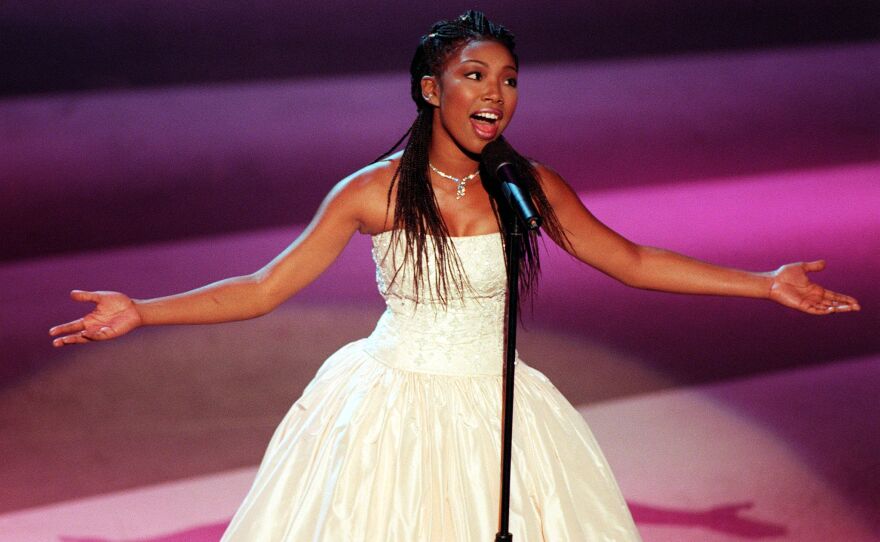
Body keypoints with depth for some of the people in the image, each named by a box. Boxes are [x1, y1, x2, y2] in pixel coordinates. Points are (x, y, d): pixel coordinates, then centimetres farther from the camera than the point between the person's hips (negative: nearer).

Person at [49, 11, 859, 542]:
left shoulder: (531, 188, -3)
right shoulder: (372, 193, -9)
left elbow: (633, 263, 7)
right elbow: (263, 290, -5)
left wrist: (766, 285, 4)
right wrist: (142, 312, -14)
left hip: (492, 412, 2)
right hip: (392, 409, -2)